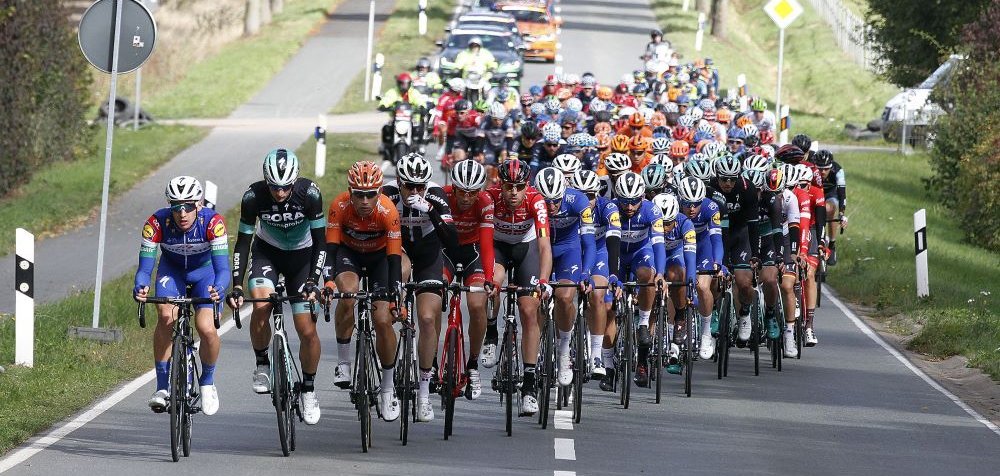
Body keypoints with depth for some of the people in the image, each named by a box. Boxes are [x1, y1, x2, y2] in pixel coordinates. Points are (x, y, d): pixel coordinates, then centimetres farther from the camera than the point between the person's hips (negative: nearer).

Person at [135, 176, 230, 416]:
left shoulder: (212, 222, -33)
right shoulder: (158, 222, -29)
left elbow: (222, 267, -37)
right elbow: (144, 267, -30)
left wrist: (219, 288, -59)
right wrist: (140, 287, -52)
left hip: (205, 272, -1)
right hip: (172, 270, 1)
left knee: (207, 329, -21)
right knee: (166, 316, -28)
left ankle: (207, 382, 9)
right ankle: (162, 386, -16)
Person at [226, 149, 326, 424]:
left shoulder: (309, 194, -27)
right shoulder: (254, 196, -25)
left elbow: (320, 241, -21)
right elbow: (243, 241, -18)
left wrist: (313, 282, -31)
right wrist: (236, 286, -26)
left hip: (301, 255, 0)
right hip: (266, 251, 0)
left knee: (307, 330, -8)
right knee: (261, 306, -29)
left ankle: (309, 389, 14)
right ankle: (262, 365, -6)